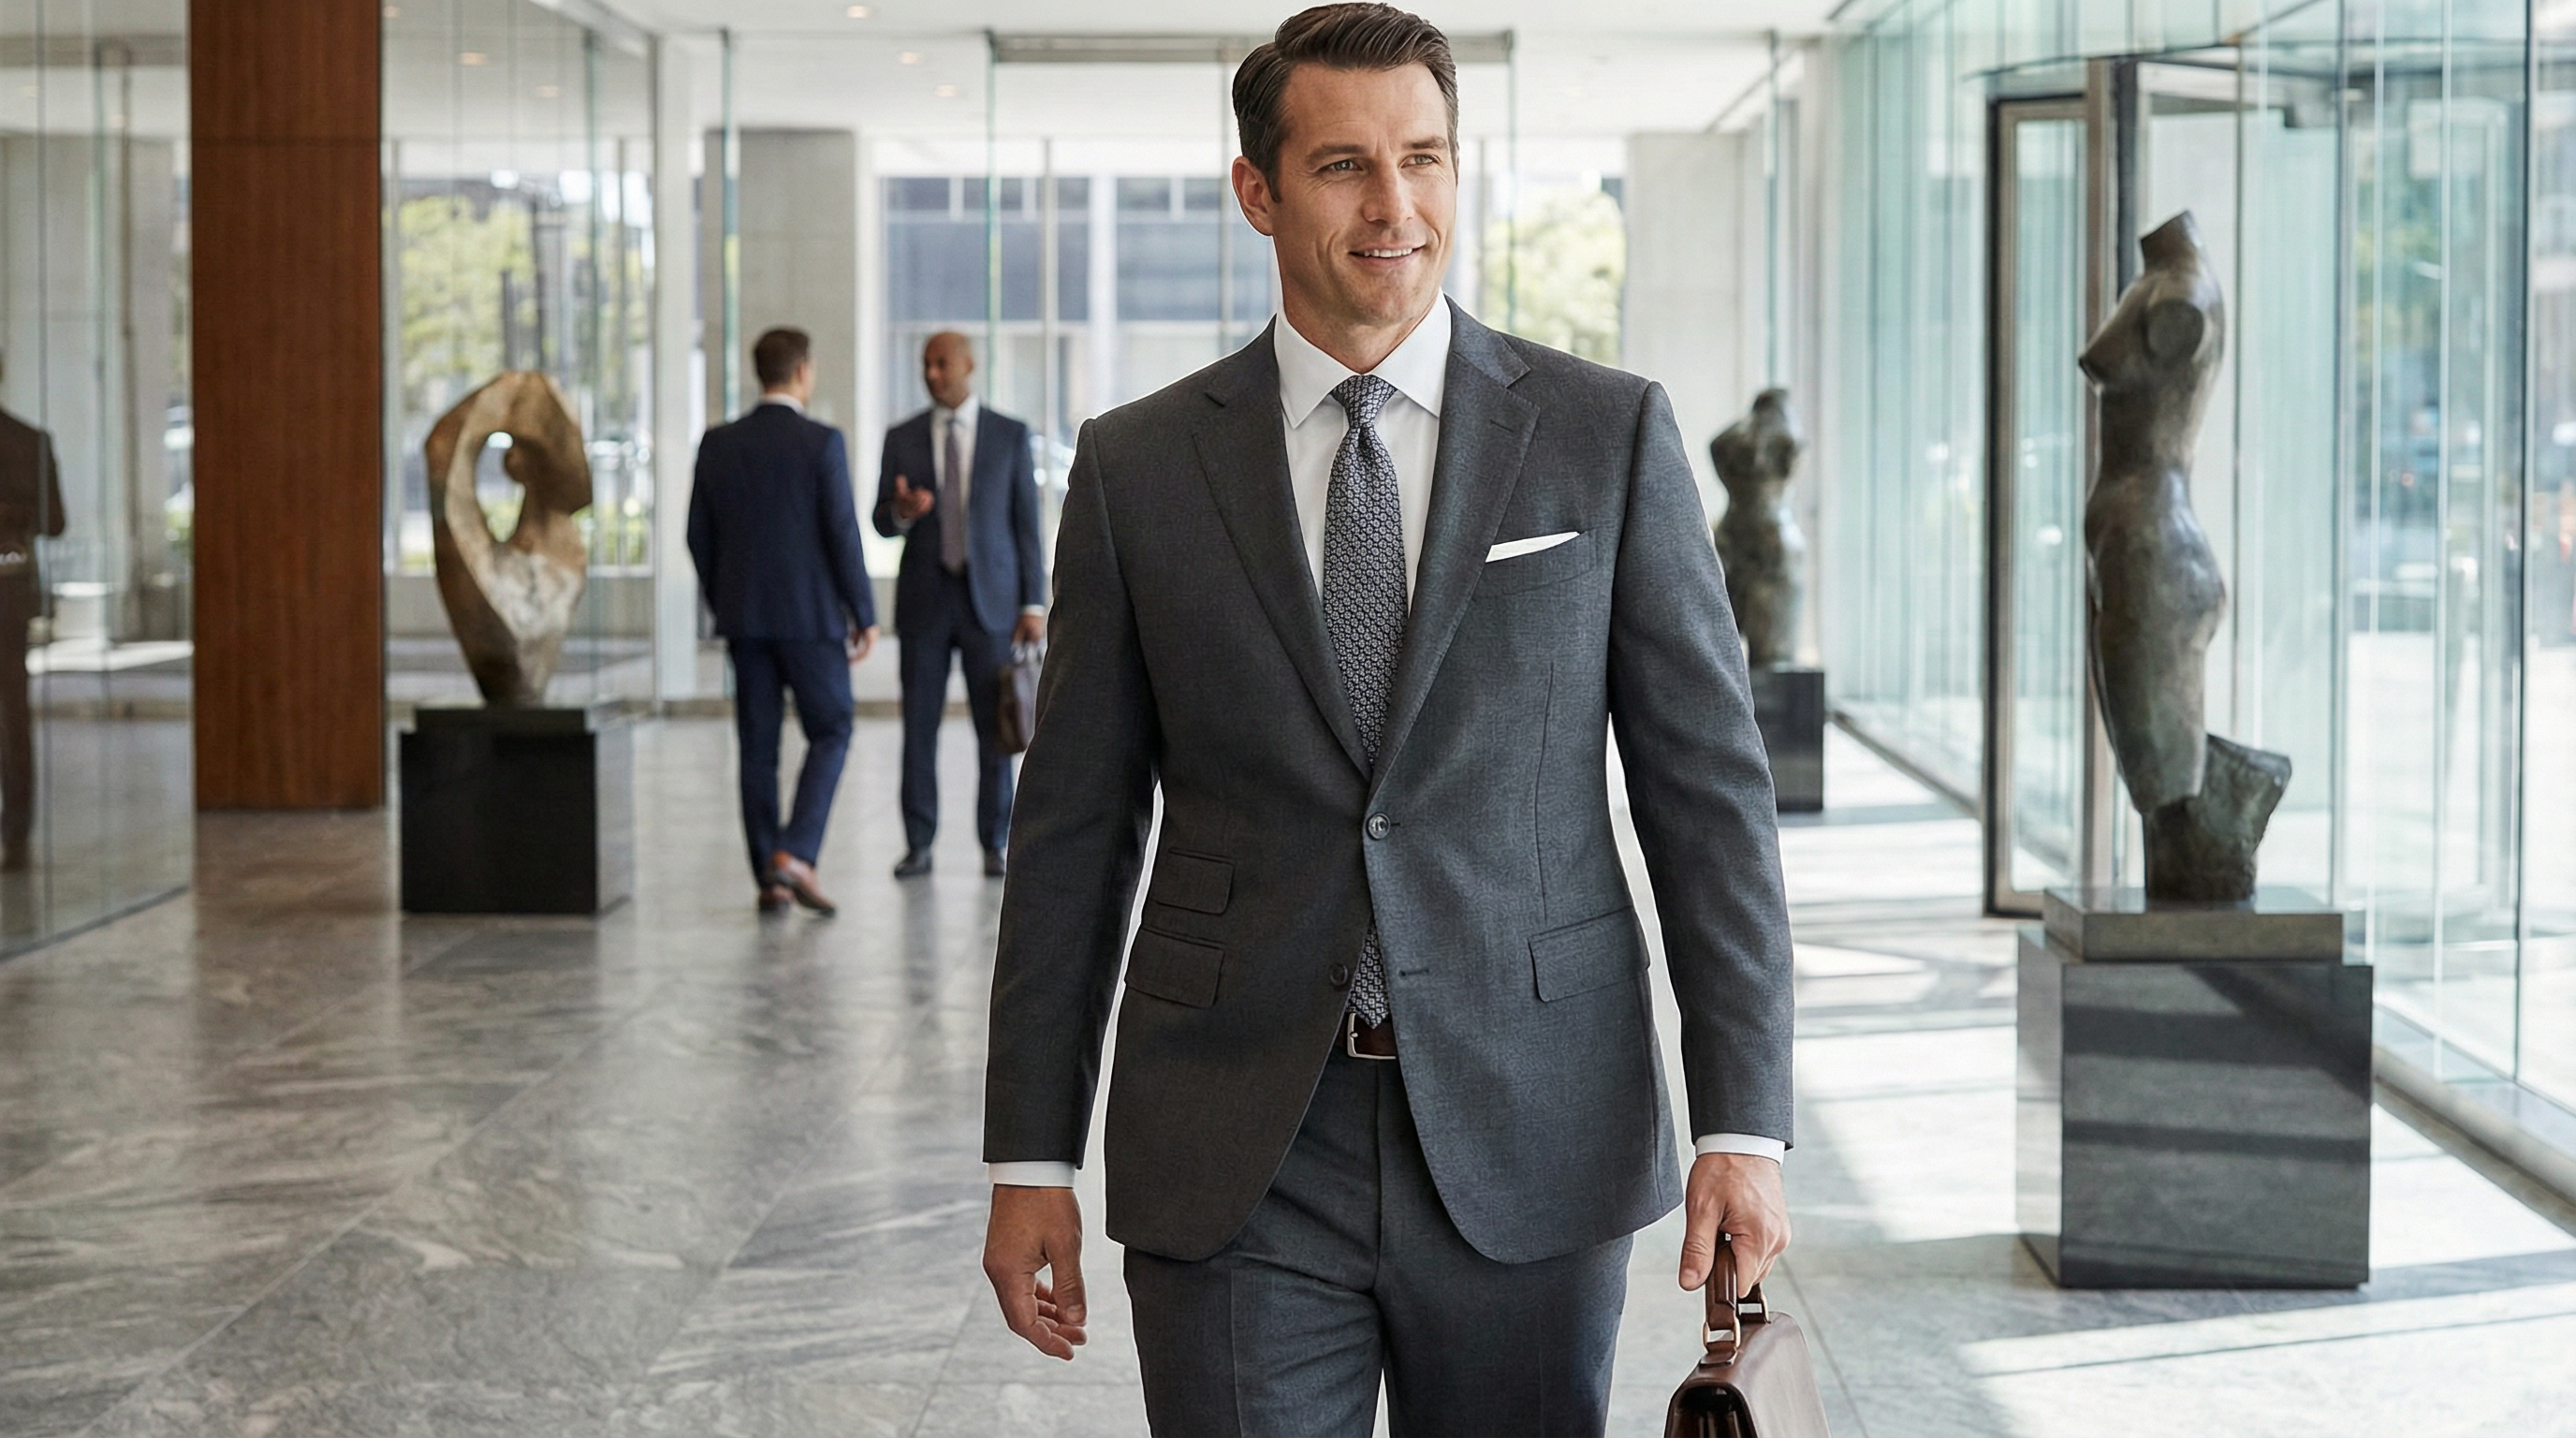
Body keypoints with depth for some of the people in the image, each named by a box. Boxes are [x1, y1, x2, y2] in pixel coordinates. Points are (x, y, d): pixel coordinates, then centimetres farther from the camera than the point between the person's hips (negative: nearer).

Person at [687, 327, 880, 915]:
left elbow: (699, 536, 8)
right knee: (830, 733, 7)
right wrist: (865, 615, -3)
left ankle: (769, 879, 7)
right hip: (810, 614, -4)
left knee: (758, 747, 7)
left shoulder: (718, 444, 4)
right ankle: (795, 853, -10)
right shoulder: (821, 443, -9)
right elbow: (843, 535, -11)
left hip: (743, 618, 4)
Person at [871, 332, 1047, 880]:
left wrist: (1034, 603, -4)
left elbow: (1027, 522, 2)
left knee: (994, 728, -1)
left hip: (991, 597, -1)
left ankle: (995, 845, 7)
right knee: (919, 725, 0)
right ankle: (918, 845, 6)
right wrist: (904, 511, -17)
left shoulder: (1010, 435, 3)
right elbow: (882, 523, 8)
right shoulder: (902, 439, 7)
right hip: (924, 598, 1)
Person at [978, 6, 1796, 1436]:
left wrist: (1742, 1124, -5)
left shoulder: (1607, 435, 2)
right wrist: (1029, 1158, 4)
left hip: (1528, 1144, 0)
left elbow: (1709, 784, 1)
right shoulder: (1138, 467, 4)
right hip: (1235, 1161, 0)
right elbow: (1076, 825, 7)